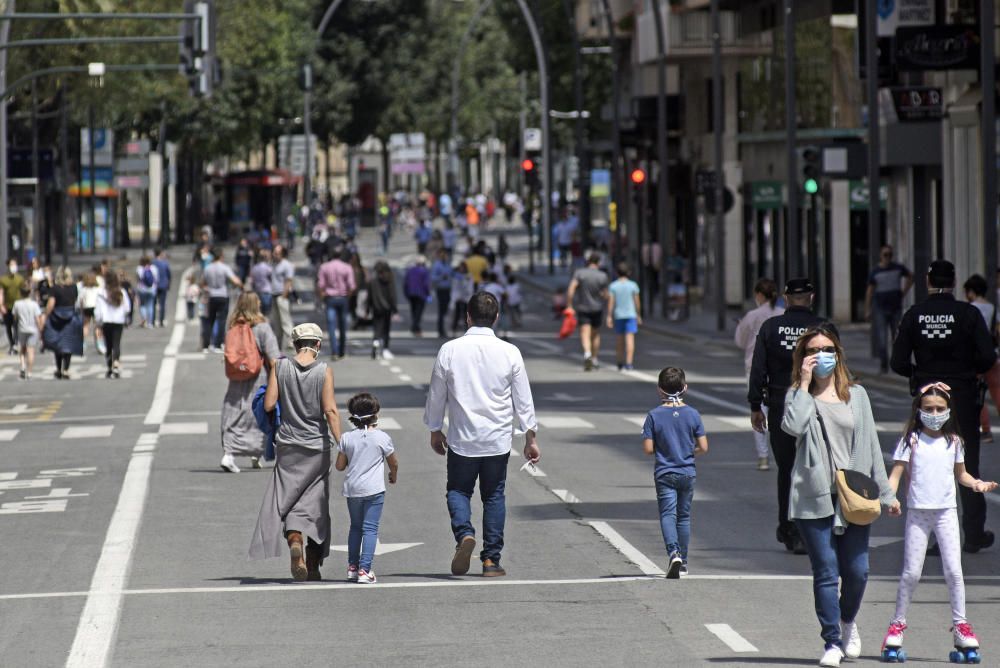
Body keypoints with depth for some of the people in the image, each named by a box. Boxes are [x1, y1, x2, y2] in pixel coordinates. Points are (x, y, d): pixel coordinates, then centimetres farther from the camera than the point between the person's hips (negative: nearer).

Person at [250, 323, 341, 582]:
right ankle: (313, 566, 10)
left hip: (288, 444, 1)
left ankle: (294, 540, -24)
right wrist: (341, 444, -13)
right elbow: (330, 410, -13)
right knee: (315, 501, 8)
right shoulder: (324, 371, -8)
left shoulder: (279, 366, -3)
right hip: (317, 445, -1)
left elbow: (268, 405, -5)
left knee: (287, 498, 5)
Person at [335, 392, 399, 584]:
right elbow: (394, 463, 7)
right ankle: (364, 569, -12)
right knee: (370, 528, -3)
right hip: (374, 489, -3)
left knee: (355, 527, 19)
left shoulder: (347, 438, -1)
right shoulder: (382, 437, -5)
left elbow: (339, 466, 4)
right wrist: (393, 476, 29)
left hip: (352, 489, 3)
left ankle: (352, 566, 23)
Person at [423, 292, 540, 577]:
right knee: (494, 496, 11)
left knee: (458, 490, 13)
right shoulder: (509, 353, -5)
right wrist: (530, 438, 11)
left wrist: (435, 430, 18)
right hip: (498, 439, 1)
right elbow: (523, 399, 1)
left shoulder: (449, 350, -6)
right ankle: (491, 559, 9)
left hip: (461, 439, -1)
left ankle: (464, 533, -15)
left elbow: (436, 395, 3)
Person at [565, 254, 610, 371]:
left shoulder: (579, 273, -7)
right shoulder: (602, 276, -7)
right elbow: (605, 296, -5)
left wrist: (569, 305, -11)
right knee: (596, 334, 20)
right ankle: (595, 360, 26)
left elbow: (571, 289, -15)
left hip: (582, 308, -1)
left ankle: (587, 354, -34)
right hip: (597, 308, 1)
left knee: (585, 335, -8)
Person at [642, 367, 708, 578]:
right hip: (687, 473, 2)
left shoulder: (654, 416, -10)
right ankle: (683, 562, 21)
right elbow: (703, 447, -5)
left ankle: (674, 553, -27)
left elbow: (648, 449, -11)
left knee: (667, 514, -3)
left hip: (664, 473, -2)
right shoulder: (692, 414, -5)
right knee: (684, 516, 14)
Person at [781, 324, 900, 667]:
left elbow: (871, 445, 14)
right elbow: (793, 426, -18)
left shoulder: (856, 395, 12)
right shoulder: (799, 396, 5)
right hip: (814, 499, -2)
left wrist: (885, 492, 12)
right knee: (826, 573, -4)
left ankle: (848, 621, 30)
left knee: (857, 571, 1)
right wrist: (804, 384, -11)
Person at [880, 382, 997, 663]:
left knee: (953, 570, -3)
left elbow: (960, 473, 18)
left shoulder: (953, 442, 7)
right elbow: (896, 472, -4)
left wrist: (976, 483, -2)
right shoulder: (911, 440, -1)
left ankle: (960, 624, 8)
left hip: (946, 511, 2)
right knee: (911, 572, 0)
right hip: (917, 511, -2)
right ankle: (898, 623, 12)